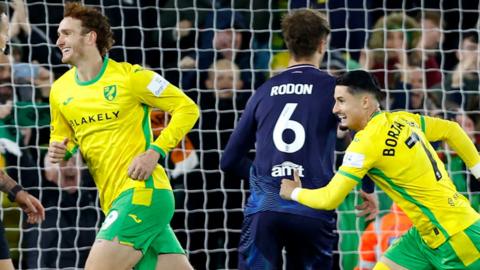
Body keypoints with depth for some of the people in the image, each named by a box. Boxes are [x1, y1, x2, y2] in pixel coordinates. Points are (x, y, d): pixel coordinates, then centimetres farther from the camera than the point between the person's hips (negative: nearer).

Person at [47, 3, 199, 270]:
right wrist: (60, 151, 1)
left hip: (143, 191, -6)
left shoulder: (130, 76, -6)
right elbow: (61, 137, 25)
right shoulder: (60, 90, 12)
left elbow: (187, 108, -3)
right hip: (115, 203, 6)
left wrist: (155, 152, -13)